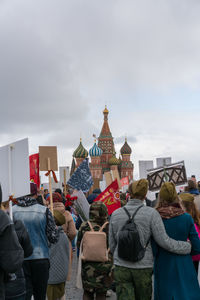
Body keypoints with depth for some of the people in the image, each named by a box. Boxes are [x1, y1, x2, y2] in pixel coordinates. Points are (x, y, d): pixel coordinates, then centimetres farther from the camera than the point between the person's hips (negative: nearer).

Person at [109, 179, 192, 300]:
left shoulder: (116, 214, 0)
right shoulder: (151, 213, -10)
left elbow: (112, 244, 7)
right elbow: (164, 241, -12)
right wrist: (189, 247, 0)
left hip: (121, 267, 1)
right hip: (143, 267, -1)